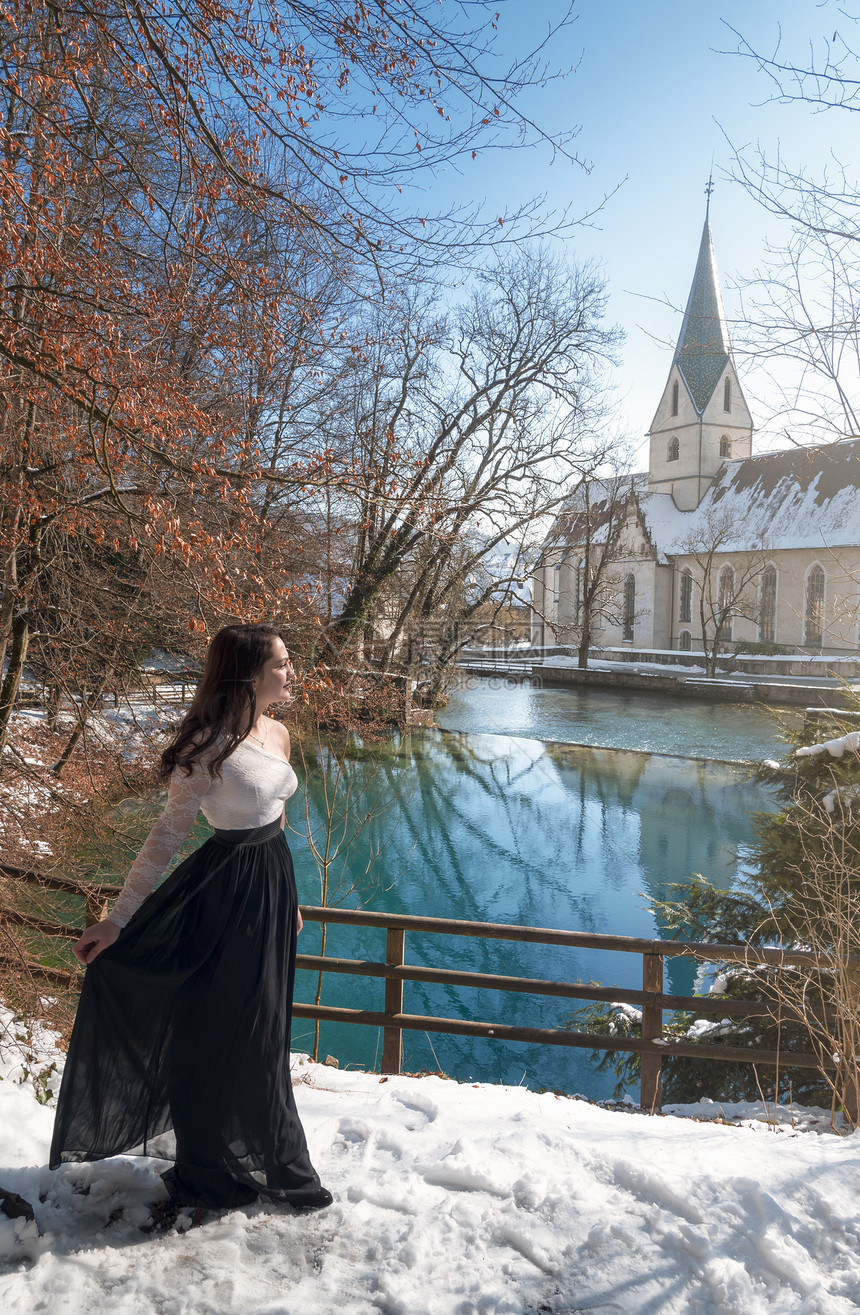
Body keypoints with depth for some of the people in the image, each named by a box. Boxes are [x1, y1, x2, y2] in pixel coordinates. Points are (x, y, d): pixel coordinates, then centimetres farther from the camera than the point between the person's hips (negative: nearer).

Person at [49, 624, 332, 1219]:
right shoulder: (210, 746, -21)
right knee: (215, 1031, 8)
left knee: (262, 1032, 21)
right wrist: (117, 920, -17)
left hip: (273, 884, 8)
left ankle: (265, 1160, 41)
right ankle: (209, 1174, 31)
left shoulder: (277, 734, 3)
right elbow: (167, 836, -18)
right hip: (225, 892, -7)